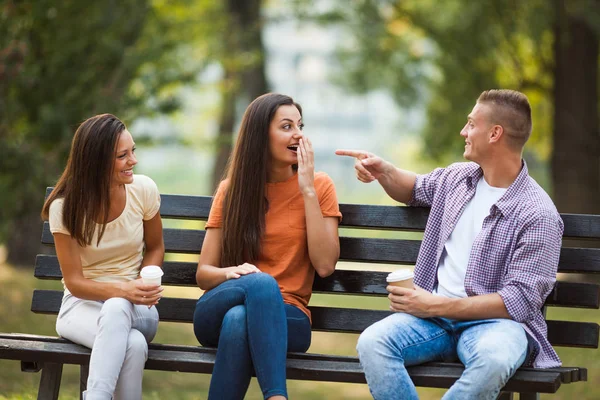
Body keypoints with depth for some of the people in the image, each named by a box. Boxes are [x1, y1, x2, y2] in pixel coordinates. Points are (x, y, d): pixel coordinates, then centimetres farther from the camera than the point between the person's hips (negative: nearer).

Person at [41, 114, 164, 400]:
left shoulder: (143, 190, -6)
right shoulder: (65, 208, -12)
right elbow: (74, 282, -10)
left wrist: (144, 287, -10)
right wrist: (124, 290, -29)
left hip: (136, 309, 2)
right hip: (82, 305, -2)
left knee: (116, 309, -39)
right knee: (133, 345, -38)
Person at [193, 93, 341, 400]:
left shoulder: (319, 186, 4)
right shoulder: (232, 190, 9)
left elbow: (325, 265, -9)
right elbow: (203, 273, 6)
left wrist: (307, 190, -9)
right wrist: (231, 273, -19)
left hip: (285, 317, -1)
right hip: (217, 314, 1)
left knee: (239, 320, -38)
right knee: (261, 282, -36)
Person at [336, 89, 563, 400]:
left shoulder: (538, 216, -9)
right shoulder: (457, 177, 13)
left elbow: (522, 300, -15)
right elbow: (415, 189, 37)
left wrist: (438, 306, -19)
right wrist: (384, 171, 14)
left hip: (493, 319, -5)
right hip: (434, 314, 5)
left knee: (494, 358, -42)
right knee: (372, 343, -27)